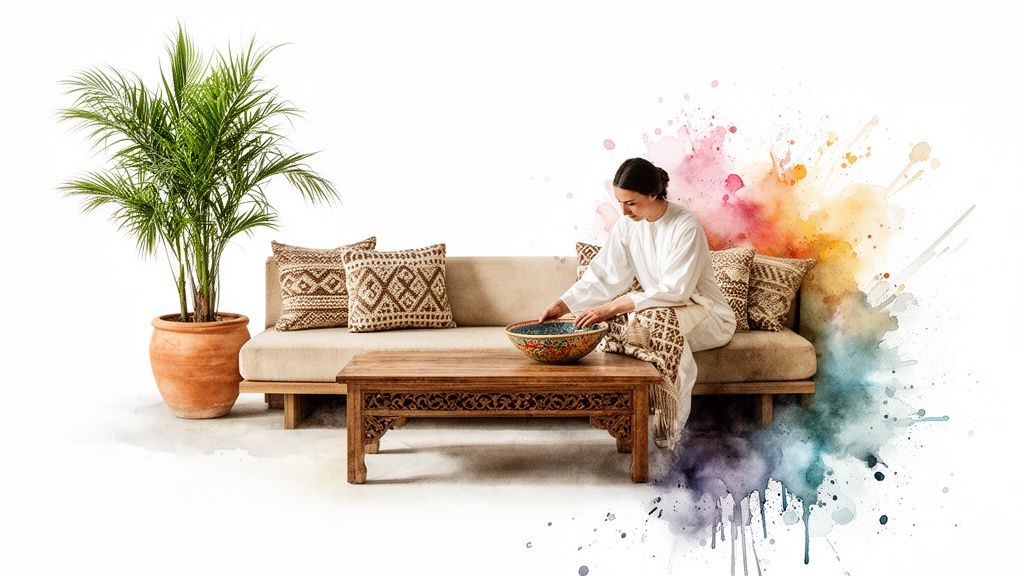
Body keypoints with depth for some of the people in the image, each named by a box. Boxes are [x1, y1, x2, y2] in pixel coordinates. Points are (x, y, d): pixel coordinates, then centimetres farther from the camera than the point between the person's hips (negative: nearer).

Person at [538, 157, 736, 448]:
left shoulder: (686, 226, -22)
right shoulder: (626, 226, -3)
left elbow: (675, 290, -30)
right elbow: (602, 276, -6)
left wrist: (613, 307, -37)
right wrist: (560, 306, -21)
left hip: (708, 316, -5)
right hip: (660, 311, 6)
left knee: (657, 317, -37)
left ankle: (667, 426, -27)